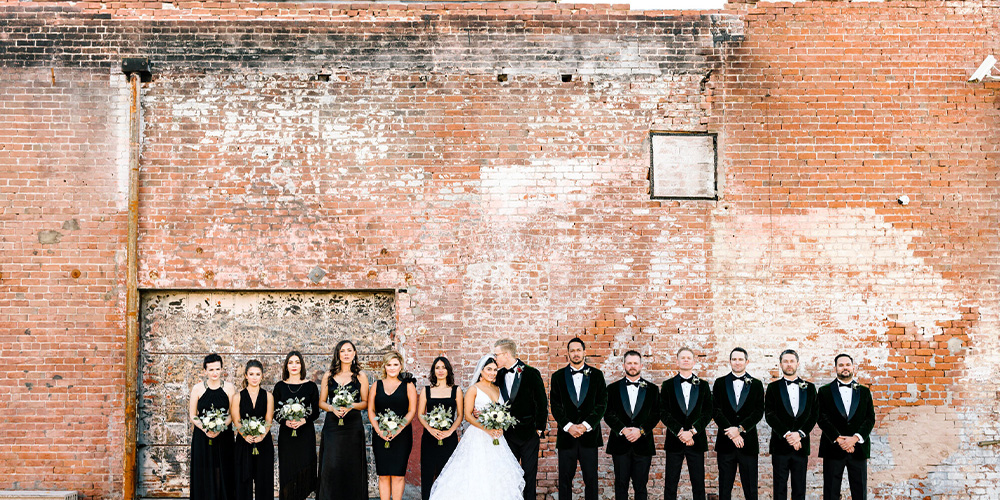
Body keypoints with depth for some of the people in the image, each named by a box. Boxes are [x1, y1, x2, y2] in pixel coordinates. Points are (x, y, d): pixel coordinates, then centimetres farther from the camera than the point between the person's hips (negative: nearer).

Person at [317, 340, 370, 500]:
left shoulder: (361, 376, 5)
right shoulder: (328, 376, 9)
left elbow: (365, 403, 5)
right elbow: (321, 402, 10)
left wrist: (351, 406, -12)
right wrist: (332, 408, -10)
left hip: (353, 426, -1)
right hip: (332, 426, 1)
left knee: (352, 467, -2)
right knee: (331, 466, -5)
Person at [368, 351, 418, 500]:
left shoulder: (408, 386, 4)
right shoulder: (376, 386, 11)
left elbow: (412, 411, 0)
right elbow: (371, 410, 8)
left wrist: (398, 429, -12)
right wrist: (379, 430, -7)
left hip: (401, 436, -2)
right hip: (380, 436, 2)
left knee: (398, 475, -4)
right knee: (383, 475, 1)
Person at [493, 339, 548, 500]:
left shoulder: (531, 373, -7)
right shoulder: (499, 375, 5)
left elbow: (542, 403, -5)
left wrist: (539, 429, -7)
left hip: (529, 432, -4)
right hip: (508, 433, 4)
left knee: (529, 474, 4)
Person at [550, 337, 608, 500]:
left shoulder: (596, 375, 6)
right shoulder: (558, 376, 7)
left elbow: (602, 404, 0)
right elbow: (555, 406, 2)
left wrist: (586, 425, -11)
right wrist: (569, 426, -11)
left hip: (589, 435, 0)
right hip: (566, 435, 0)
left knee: (591, 479, 2)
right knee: (565, 479, 4)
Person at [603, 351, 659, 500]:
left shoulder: (652, 389, 8)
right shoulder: (613, 388, 8)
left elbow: (656, 414, 2)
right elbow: (608, 414, 2)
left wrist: (640, 430, -12)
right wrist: (622, 430, -12)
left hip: (643, 444, 0)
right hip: (620, 444, 0)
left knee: (641, 485, 2)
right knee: (621, 484, 5)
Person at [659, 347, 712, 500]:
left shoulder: (703, 386, 10)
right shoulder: (668, 385, 7)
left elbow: (708, 413, 2)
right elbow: (664, 413, -1)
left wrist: (692, 431, -11)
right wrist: (680, 432, -12)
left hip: (696, 441, 1)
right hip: (674, 442, 0)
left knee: (699, 485, 2)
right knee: (670, 485, 2)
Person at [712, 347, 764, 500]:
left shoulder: (756, 384, 7)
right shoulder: (720, 383, 8)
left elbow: (759, 412, -2)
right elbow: (716, 411, 0)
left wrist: (739, 428, -14)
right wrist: (731, 432, -11)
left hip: (749, 443, 0)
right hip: (726, 442, 0)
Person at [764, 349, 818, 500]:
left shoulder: (809, 388, 11)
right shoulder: (773, 387, 6)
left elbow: (813, 415, 5)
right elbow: (769, 415, -3)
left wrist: (800, 434, -10)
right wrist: (787, 435, -13)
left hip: (801, 445, 1)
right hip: (780, 445, -1)